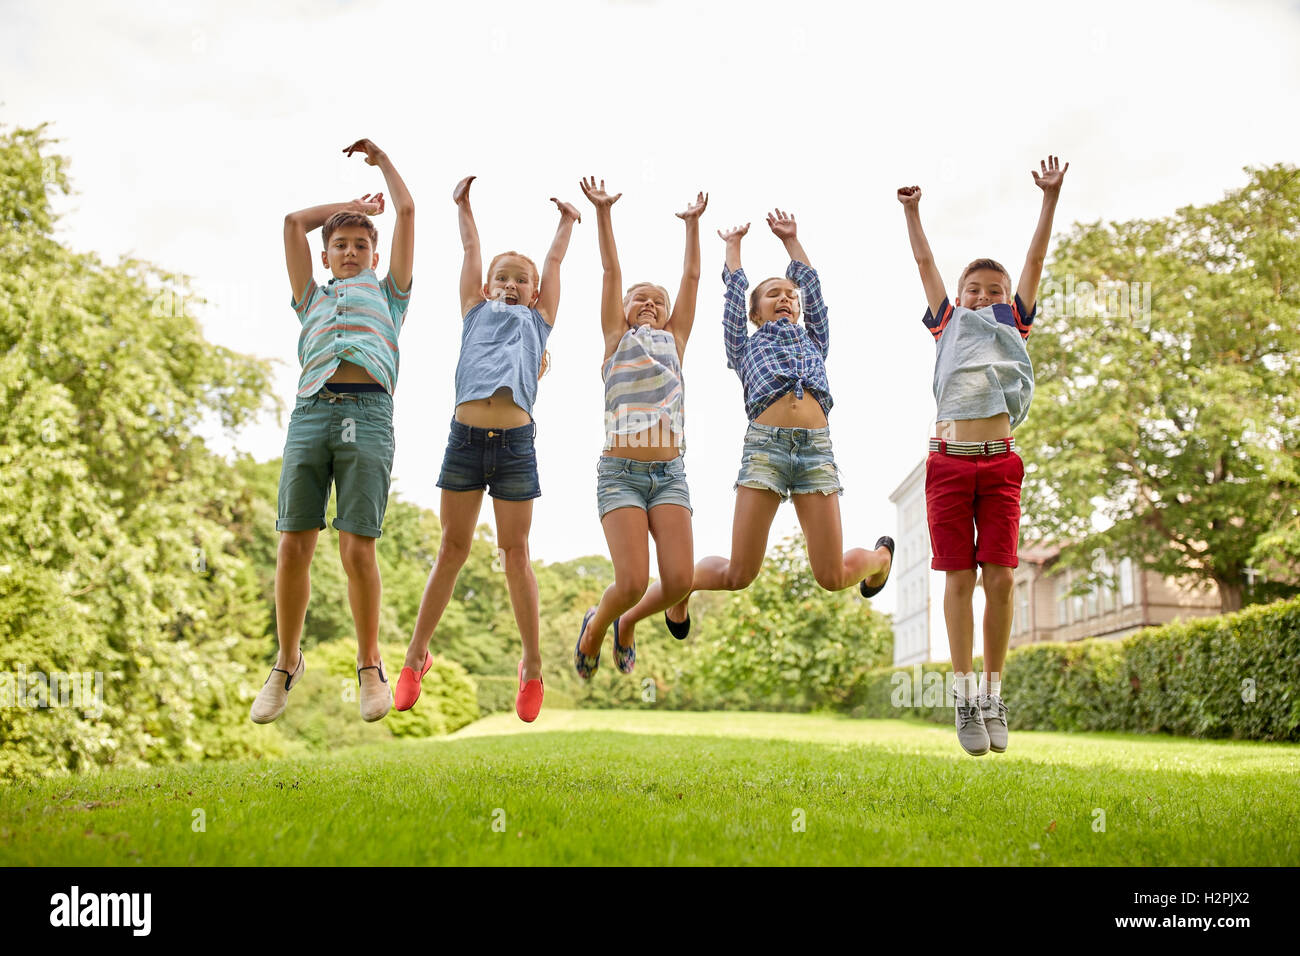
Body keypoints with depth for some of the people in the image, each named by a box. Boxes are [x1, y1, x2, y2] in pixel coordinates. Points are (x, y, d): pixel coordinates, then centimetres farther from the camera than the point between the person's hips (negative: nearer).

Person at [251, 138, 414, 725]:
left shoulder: (389, 294, 27)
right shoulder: (313, 299, 32)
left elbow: (407, 212, 28)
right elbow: (294, 221, 31)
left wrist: (380, 158, 40)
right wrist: (351, 205, 41)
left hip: (368, 415, -2)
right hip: (311, 413, 2)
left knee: (357, 550, -12)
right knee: (293, 546, -5)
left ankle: (369, 666, 3)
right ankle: (287, 664, 10)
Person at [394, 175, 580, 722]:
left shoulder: (538, 321, 21)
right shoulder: (476, 312, 21)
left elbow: (554, 260, 28)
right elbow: (470, 250, 27)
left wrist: (567, 222, 39)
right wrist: (464, 206, 35)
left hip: (515, 441, 0)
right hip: (465, 436, 0)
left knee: (515, 552, 4)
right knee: (453, 548, 5)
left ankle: (532, 664, 13)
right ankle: (417, 654, 17)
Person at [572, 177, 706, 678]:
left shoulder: (674, 340, 17)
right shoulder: (616, 339, 12)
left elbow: (691, 277, 15)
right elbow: (611, 271, 7)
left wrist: (693, 223, 13)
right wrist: (603, 213, 5)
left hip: (669, 473, 3)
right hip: (620, 472, -3)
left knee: (679, 580, -10)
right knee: (633, 582, -15)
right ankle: (595, 625, 19)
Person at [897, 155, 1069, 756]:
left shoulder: (1013, 324, 18)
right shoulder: (947, 323, 18)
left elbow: (1035, 260, 17)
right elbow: (925, 263, 21)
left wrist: (1050, 198, 16)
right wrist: (911, 211, 21)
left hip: (999, 463, 1)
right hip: (948, 460, 0)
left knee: (1001, 578, -4)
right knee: (959, 578, -1)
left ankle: (993, 697, 8)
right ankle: (965, 696, 7)